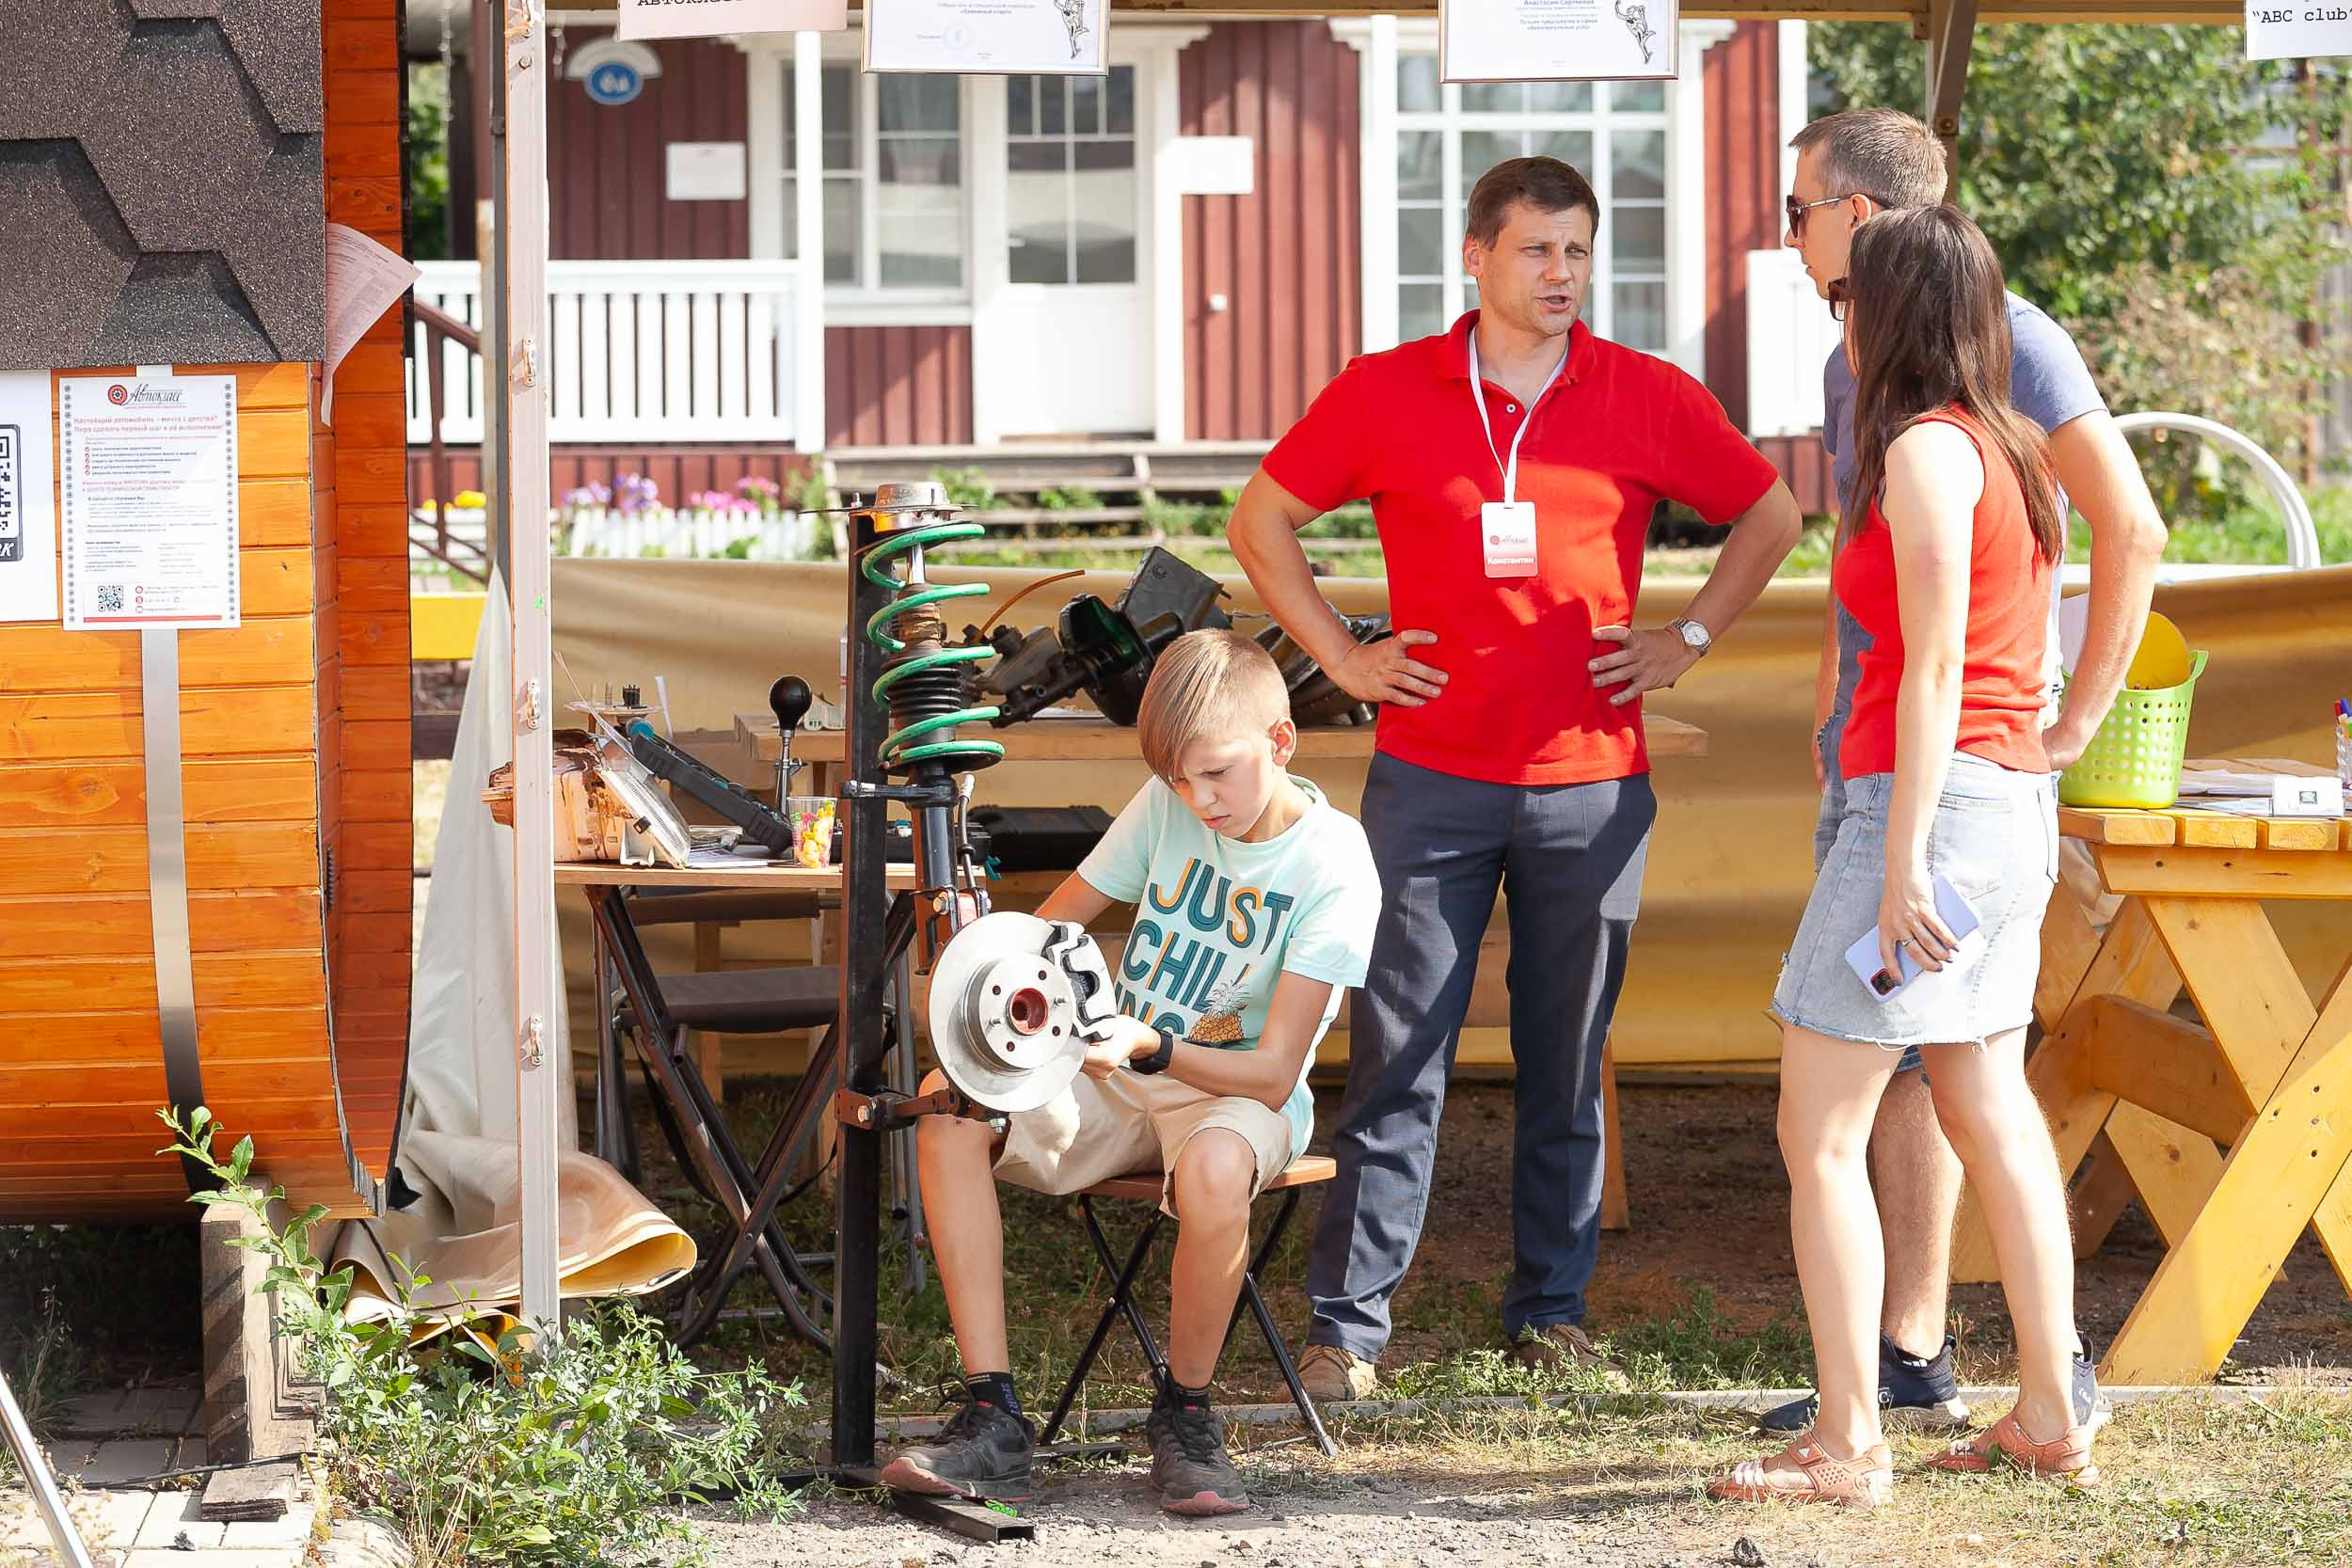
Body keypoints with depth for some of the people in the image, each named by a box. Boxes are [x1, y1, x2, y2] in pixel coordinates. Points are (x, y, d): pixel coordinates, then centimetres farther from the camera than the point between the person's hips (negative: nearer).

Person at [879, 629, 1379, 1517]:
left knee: (1213, 1170, -42)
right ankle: (993, 1421, -23)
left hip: (1238, 1093, -5)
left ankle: (1185, 1417, -15)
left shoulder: (1334, 867, -15)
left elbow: (1273, 1074, -20)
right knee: (951, 1122, -22)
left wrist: (1150, 1048, -36)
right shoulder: (1166, 808, 0)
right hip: (1120, 1082, 5)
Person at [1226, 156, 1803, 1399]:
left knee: (1566, 1063, 8)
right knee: (1396, 1058, -2)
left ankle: (1552, 1309, 19)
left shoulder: (1648, 401, 3)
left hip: (1590, 783, 1)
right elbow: (1261, 520, 11)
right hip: (1430, 775, -1)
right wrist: (1340, 657, 4)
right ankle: (1346, 1323, 2)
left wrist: (1686, 641, 7)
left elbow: (1768, 514, 15)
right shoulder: (1385, 395, 1)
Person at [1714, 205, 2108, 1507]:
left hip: (1935, 799, -10)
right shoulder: (2011, 450, 14)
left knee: (1819, 1131, -6)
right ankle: (2050, 1413, 19)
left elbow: (1934, 666, -18)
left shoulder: (1926, 450, -13)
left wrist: (1902, 858, -20)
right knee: (1989, 1112, 15)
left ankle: (1848, 1443, -7)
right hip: (2013, 802, 10)